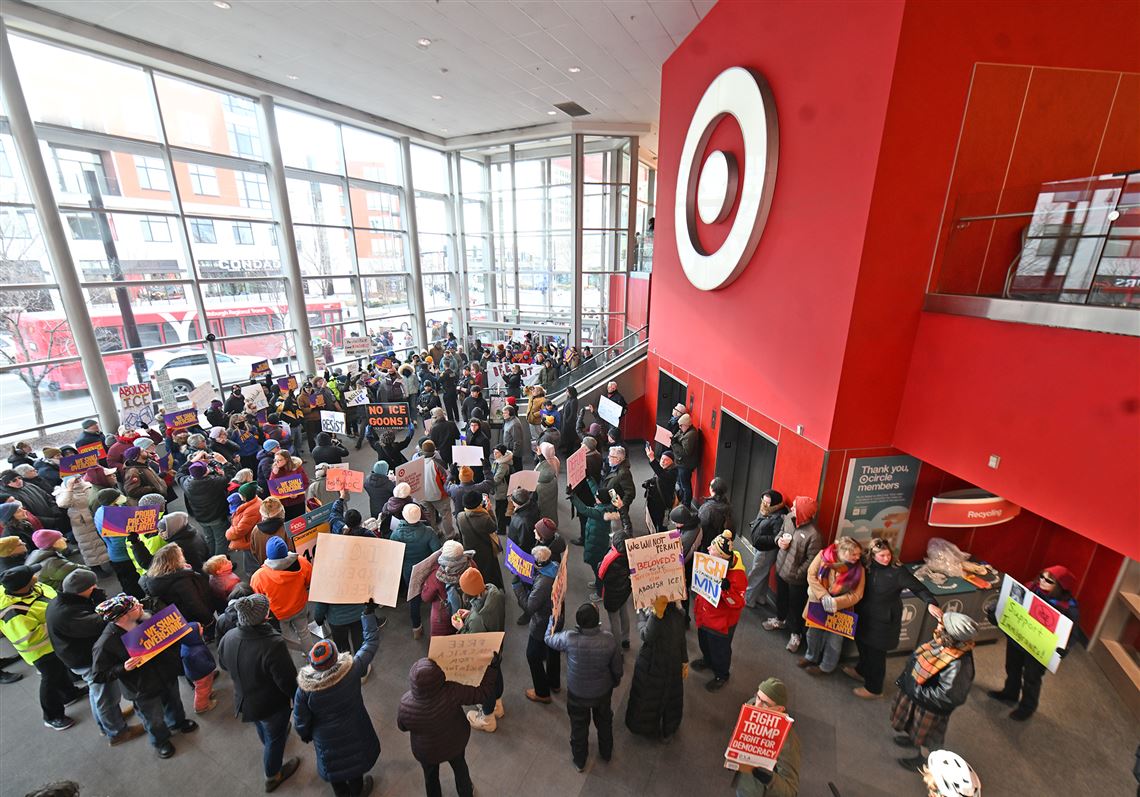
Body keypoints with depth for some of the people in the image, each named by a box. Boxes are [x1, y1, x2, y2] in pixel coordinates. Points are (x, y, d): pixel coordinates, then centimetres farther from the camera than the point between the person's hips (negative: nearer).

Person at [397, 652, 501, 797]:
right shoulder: (451, 693, -42)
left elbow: (402, 726, -11)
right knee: (460, 767, 32)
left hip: (426, 751, 0)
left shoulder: (406, 704, -35)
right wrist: (493, 666, -25)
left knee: (430, 775, 33)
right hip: (455, 742, 1)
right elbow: (483, 693, -32)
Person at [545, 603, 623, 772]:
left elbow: (549, 638, -13)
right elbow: (617, 668, -14)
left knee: (579, 726, 28)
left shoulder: (569, 639, -35)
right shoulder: (609, 639, -31)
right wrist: (616, 681, 9)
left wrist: (553, 618, 2)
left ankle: (579, 761, 52)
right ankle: (606, 753, 57)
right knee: (604, 722, 31)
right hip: (603, 691, 1)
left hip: (577, 693, -1)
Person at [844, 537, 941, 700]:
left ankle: (874, 689, 30)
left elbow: (917, 587, -21)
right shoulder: (865, 565, -9)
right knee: (863, 644, 24)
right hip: (864, 615, 5)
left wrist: (931, 603, -35)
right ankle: (861, 671, 51)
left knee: (877, 653, 9)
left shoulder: (898, 570, -20)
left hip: (884, 619, -4)